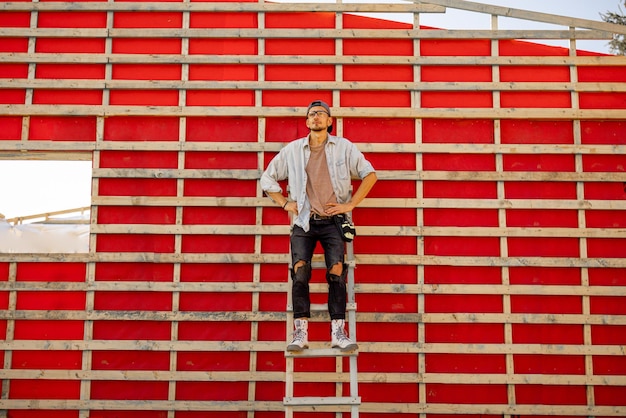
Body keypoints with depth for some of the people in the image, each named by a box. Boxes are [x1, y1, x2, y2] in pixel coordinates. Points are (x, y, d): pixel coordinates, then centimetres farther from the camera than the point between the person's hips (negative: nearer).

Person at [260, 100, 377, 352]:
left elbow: (369, 174, 5)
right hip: (304, 221, 1)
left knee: (337, 272, -14)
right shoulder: (293, 150, 9)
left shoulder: (343, 147, 6)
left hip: (333, 221, -1)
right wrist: (285, 203, 6)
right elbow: (267, 178, 17)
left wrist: (350, 204, -2)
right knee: (299, 270, -16)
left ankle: (338, 333, -10)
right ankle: (300, 334, -15)